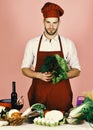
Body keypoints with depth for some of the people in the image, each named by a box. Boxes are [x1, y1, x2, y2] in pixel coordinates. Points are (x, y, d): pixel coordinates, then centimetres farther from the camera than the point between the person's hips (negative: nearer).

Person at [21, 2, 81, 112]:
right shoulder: (32, 44, 3)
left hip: (61, 95, 0)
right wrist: (39, 75, -11)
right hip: (38, 94, 0)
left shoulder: (68, 44, 2)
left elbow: (76, 70, 6)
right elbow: (25, 69, 8)